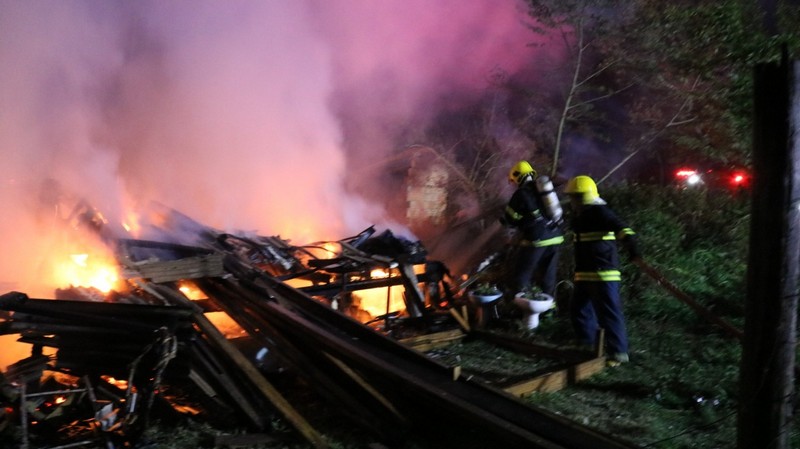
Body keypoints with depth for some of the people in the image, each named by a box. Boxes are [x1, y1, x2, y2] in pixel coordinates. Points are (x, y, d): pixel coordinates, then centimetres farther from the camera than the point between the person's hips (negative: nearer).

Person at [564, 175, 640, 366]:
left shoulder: (600, 212, -15)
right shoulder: (581, 214, 15)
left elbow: (620, 228, -30)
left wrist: (632, 246, -46)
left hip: (603, 274, -10)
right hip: (584, 274, 10)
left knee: (609, 313, -7)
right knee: (580, 310, 16)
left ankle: (618, 352, 0)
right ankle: (588, 346, 29)